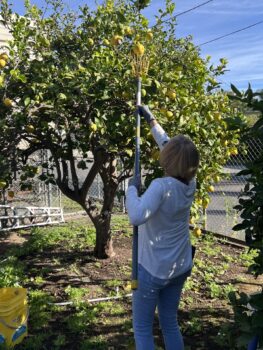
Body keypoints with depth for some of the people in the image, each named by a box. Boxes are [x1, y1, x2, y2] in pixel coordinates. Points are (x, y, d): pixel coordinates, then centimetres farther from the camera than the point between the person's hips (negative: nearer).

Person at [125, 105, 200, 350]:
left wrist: (132, 188, -23)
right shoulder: (190, 183, -5)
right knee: (170, 323, 22)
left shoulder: (162, 186, -26)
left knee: (142, 329, 12)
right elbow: (167, 144, 7)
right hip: (180, 267, 7)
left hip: (153, 270, -6)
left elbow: (136, 217, -40)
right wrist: (151, 120, 15)